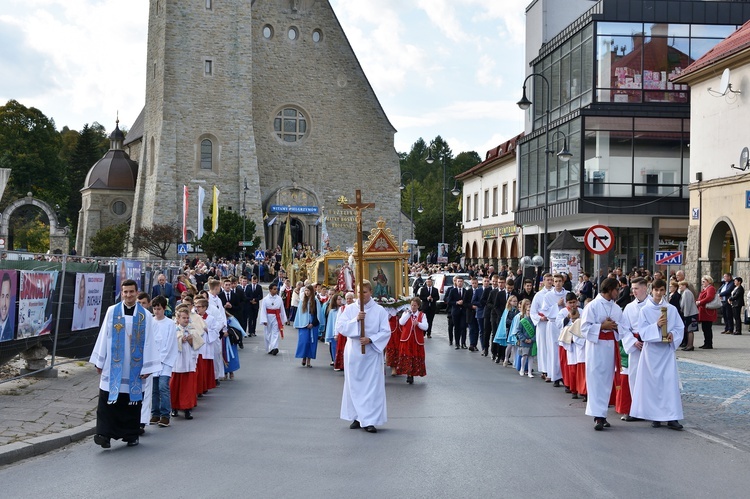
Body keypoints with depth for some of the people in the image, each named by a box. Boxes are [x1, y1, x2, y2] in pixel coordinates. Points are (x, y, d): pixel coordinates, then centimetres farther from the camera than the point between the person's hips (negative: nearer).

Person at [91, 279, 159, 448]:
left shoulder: (145, 315, 2)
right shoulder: (112, 311, 3)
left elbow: (149, 342, 1)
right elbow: (104, 337, 5)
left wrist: (147, 367, -3)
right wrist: (100, 362, 4)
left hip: (134, 367, 0)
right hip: (113, 366, 0)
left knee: (133, 400, 6)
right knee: (109, 399, -7)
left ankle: (131, 435, 17)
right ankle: (105, 434, -6)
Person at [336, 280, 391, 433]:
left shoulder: (379, 310, -1)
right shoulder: (350, 309, 3)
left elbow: (386, 332, -4)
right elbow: (340, 327, -6)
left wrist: (371, 339, -18)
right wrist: (356, 320, -19)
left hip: (372, 352, -2)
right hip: (353, 352, 2)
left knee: (373, 386, -4)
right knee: (354, 385, 7)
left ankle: (370, 420, -3)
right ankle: (357, 417, 18)